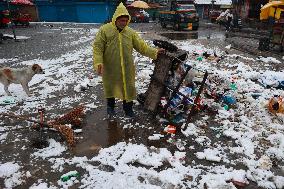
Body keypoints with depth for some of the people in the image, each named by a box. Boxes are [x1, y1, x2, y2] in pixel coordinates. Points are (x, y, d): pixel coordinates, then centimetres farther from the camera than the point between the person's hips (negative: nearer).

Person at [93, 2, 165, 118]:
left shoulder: (130, 32, 2)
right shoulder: (104, 30, -7)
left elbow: (141, 46, 1)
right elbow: (97, 47, -9)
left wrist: (154, 52, -10)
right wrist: (98, 63, -20)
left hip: (127, 69, 2)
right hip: (110, 68, -2)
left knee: (128, 88, 10)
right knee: (110, 87, 16)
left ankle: (128, 109, 31)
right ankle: (110, 107, 40)